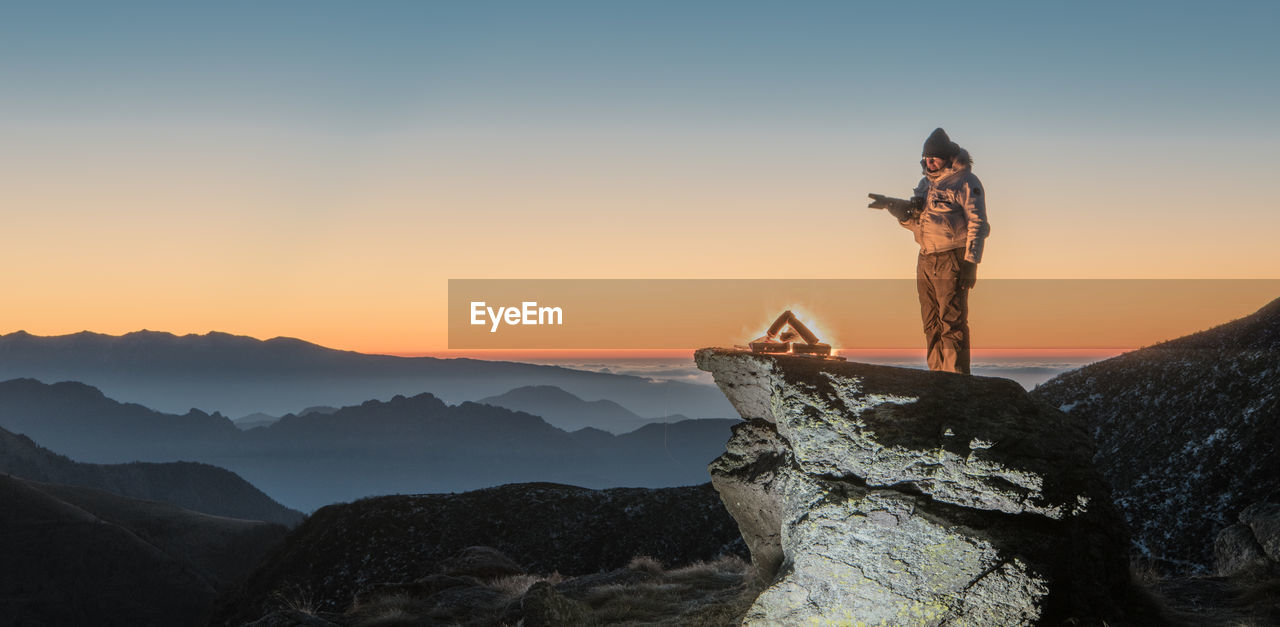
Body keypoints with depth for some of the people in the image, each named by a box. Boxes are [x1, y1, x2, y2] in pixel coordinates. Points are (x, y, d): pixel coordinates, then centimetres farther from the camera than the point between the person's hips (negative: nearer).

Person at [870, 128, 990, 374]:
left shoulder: (966, 182, -5)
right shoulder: (925, 183, 17)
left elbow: (977, 224, -9)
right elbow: (913, 222, 22)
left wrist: (971, 262, -16)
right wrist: (891, 205, 5)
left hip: (951, 261, -8)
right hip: (925, 261, 8)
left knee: (952, 322, -9)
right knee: (931, 324, 10)